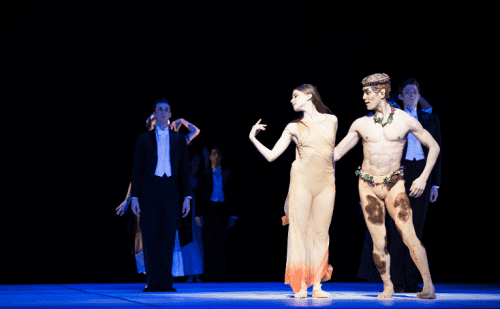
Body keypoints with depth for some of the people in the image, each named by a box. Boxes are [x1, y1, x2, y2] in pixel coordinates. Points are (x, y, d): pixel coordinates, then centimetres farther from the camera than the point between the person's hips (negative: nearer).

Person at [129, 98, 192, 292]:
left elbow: (184, 170, 10)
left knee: (168, 237, -3)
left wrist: (187, 197, 3)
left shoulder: (179, 140, 13)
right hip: (149, 191, 0)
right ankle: (153, 282, -1)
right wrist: (134, 197, -1)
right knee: (151, 237, -3)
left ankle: (166, 282, 0)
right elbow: (137, 170, 8)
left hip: (171, 191, 1)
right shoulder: (144, 139, 10)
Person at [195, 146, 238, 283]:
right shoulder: (205, 175, 9)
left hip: (223, 211, 0)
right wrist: (199, 215, -3)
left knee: (221, 244, -3)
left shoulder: (227, 175, 12)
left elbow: (233, 196, 9)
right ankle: (209, 276, -1)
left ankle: (220, 276, -1)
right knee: (209, 244, -3)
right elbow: (200, 195, 6)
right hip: (209, 210, 0)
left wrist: (232, 215, 2)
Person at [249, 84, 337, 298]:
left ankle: (317, 285, 2)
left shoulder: (331, 120, 11)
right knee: (299, 230, -4)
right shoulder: (294, 127, 8)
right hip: (302, 180, -1)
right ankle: (300, 285, -1)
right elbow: (271, 156, 6)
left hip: (326, 183, 1)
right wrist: (253, 138, -1)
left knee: (321, 233, -1)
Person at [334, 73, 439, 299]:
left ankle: (429, 286, -5)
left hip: (394, 185, -2)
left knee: (409, 236, -13)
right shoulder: (360, 124, 4)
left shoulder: (405, 120, -2)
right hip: (368, 187, 2)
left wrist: (423, 178, -1)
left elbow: (434, 147, 7)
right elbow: (336, 152, 11)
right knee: (379, 243, -2)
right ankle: (387, 286, 15)